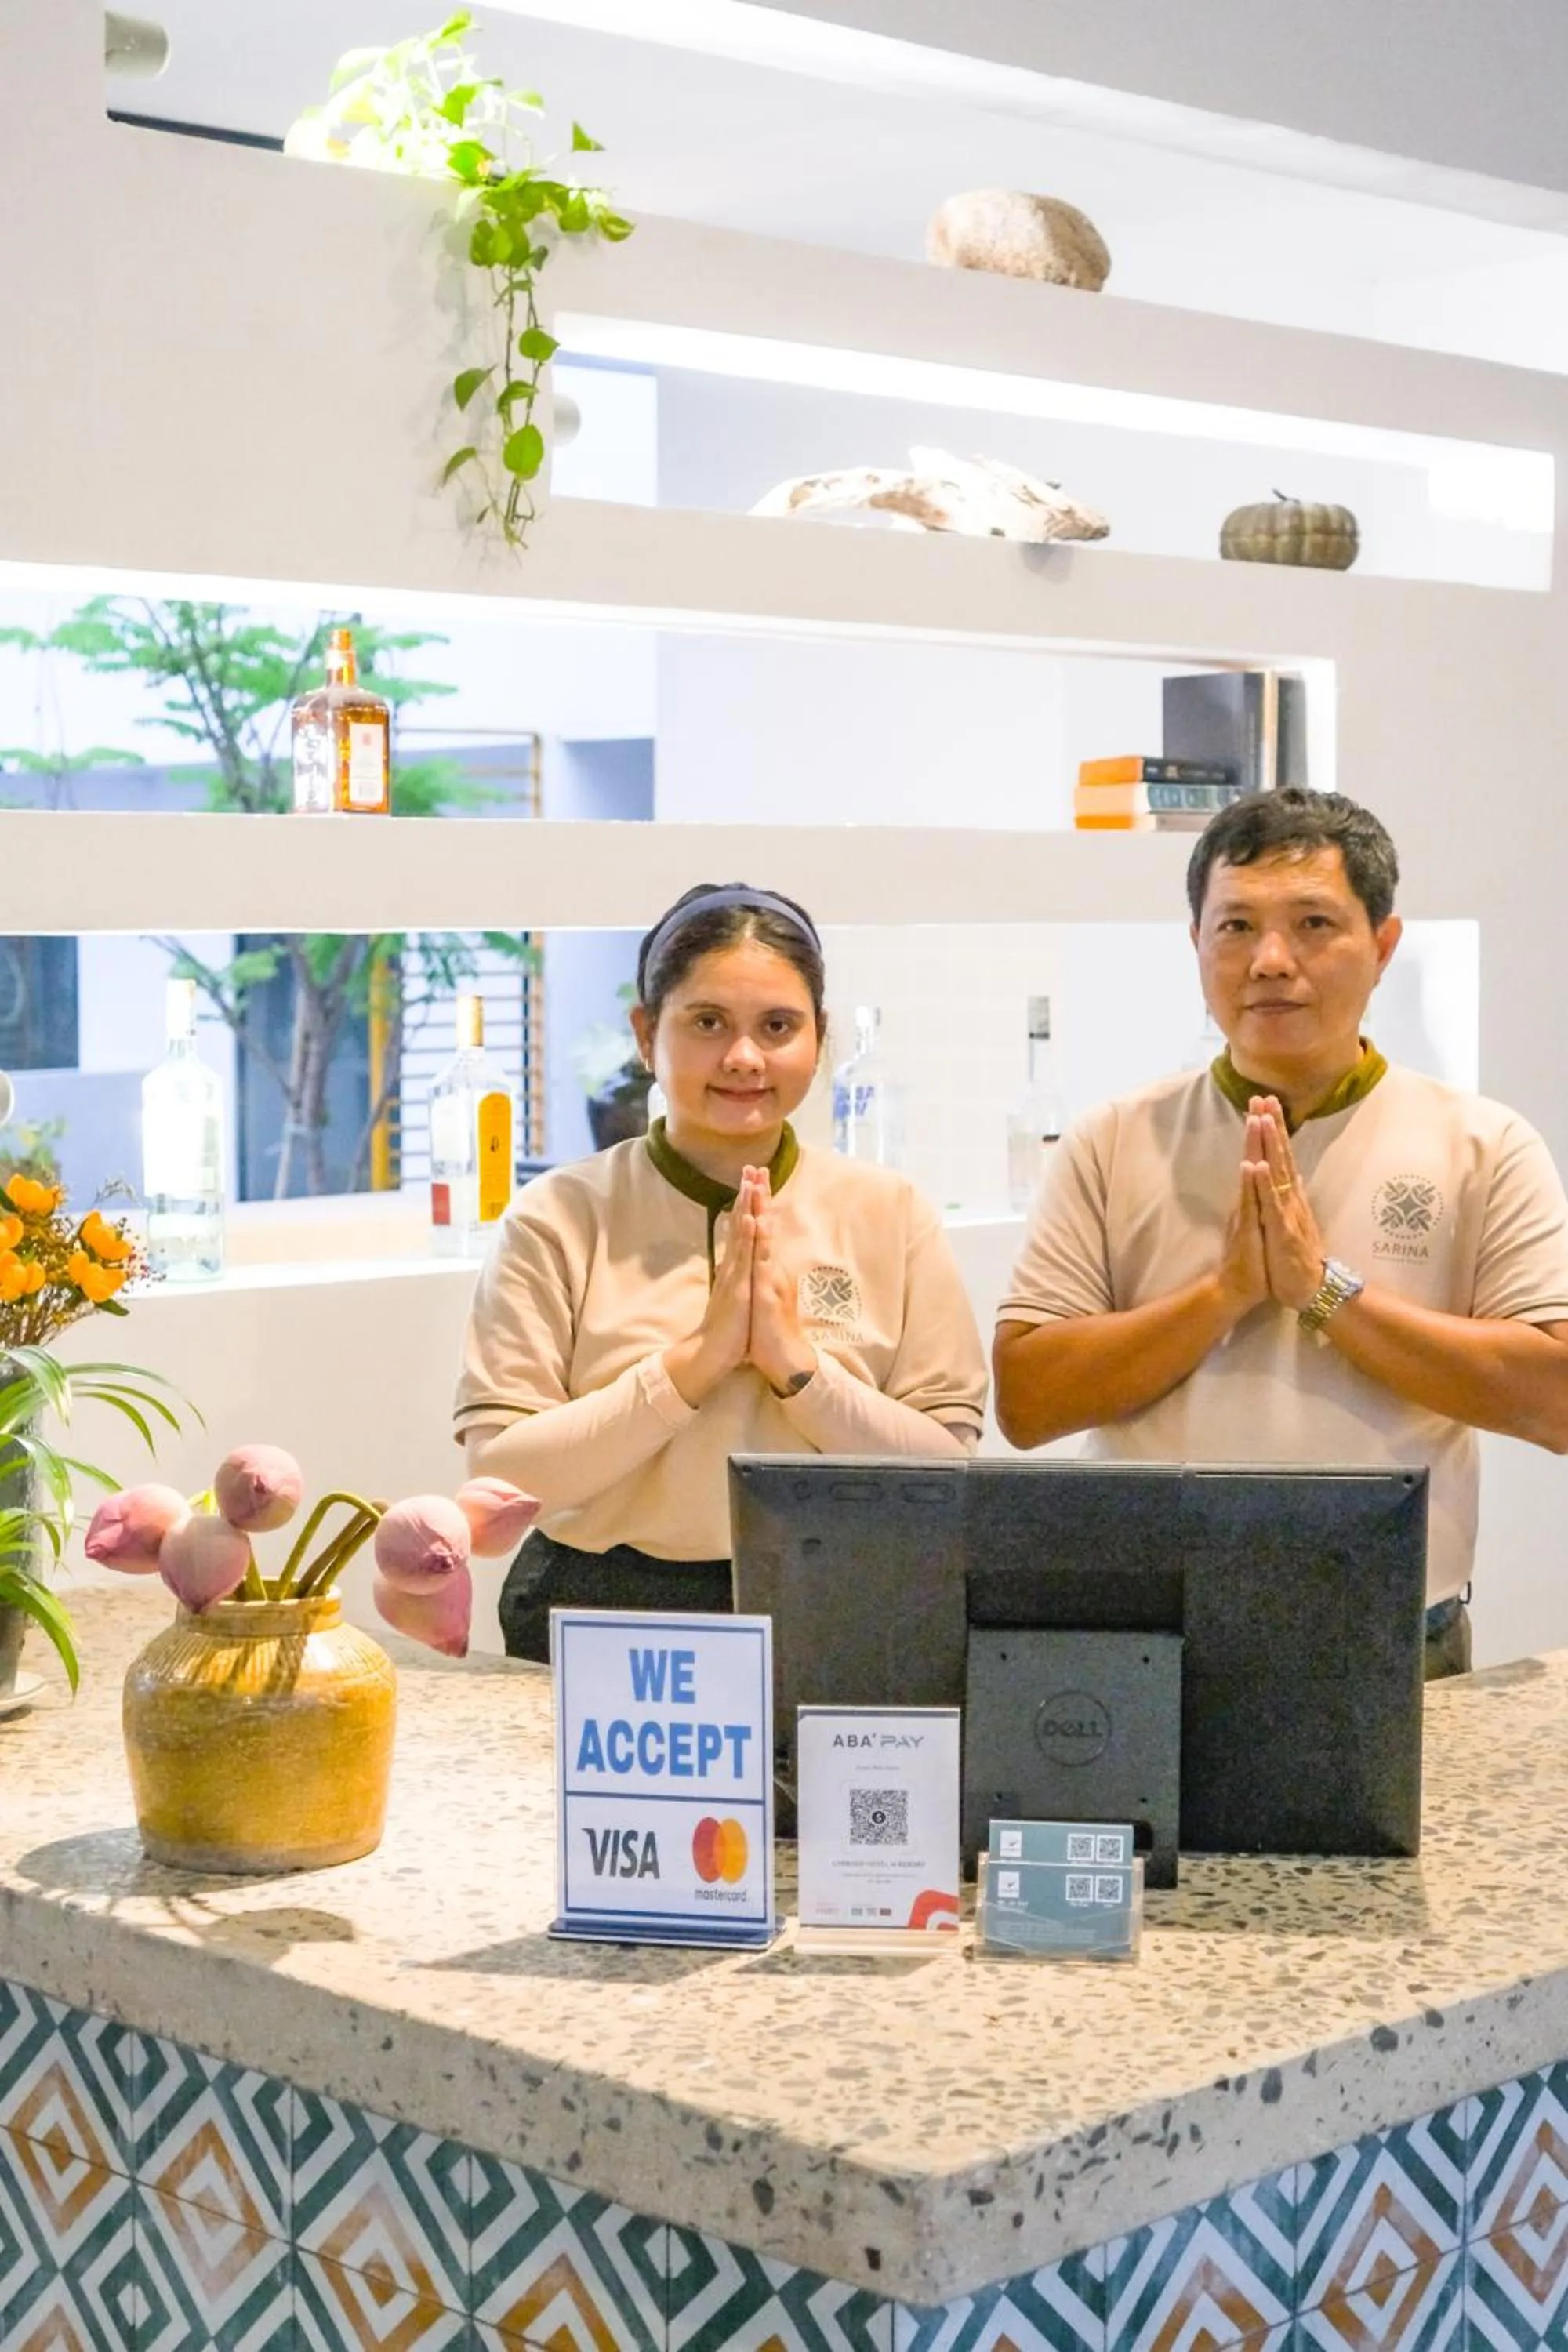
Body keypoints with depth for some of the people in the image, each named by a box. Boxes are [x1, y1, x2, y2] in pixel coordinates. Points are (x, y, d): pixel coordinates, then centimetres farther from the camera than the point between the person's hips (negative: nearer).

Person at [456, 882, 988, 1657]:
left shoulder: (889, 1214, 7)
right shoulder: (559, 1218, 3)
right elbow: (500, 1472, -5)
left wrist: (798, 1363, -9)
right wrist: (697, 1361, -11)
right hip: (602, 1625, -1)